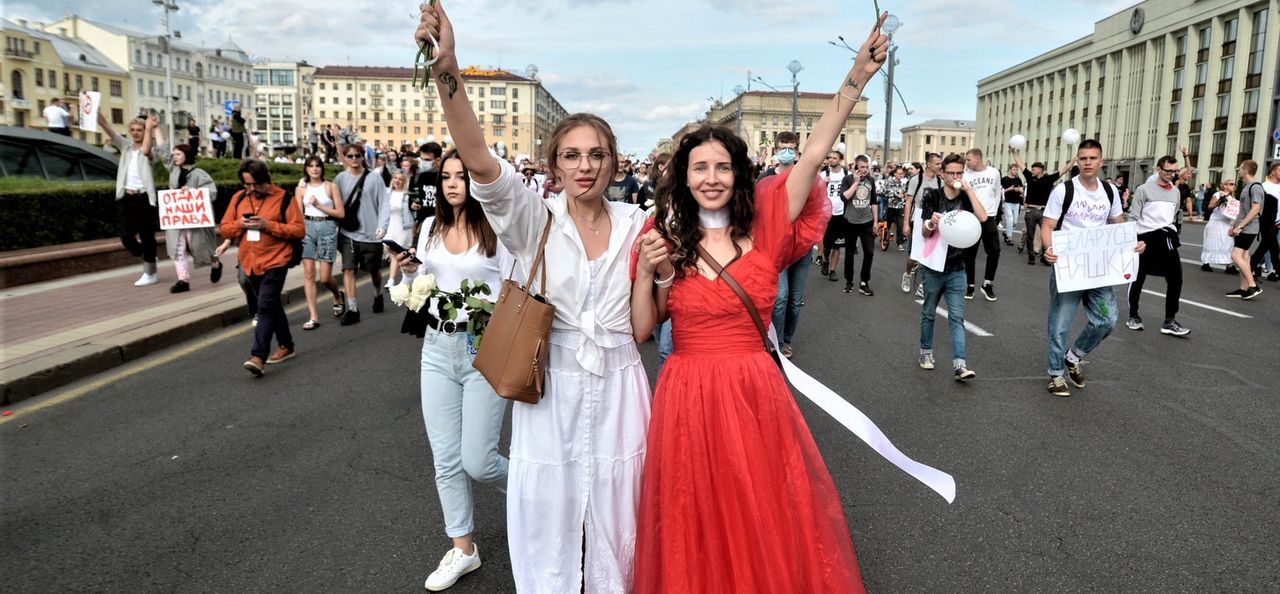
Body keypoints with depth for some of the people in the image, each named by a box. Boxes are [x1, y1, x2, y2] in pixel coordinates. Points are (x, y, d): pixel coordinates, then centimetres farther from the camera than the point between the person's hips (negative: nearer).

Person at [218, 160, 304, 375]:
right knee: (272, 306, 17)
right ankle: (286, 346, 30)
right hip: (249, 263, 6)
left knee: (265, 307, -15)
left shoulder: (282, 198, -6)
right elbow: (224, 228, 12)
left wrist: (269, 225, -20)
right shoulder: (238, 198, 9)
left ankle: (258, 357, -20)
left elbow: (299, 230, -11)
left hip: (275, 262, -6)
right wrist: (239, 224, -10)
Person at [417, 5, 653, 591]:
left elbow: (643, 326, 9)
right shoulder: (536, 221, -5)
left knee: (612, 529, 15)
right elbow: (479, 161, -24)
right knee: (548, 525, 11)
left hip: (617, 393, 2)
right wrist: (448, 72, -38)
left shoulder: (635, 223, 2)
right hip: (549, 394, -1)